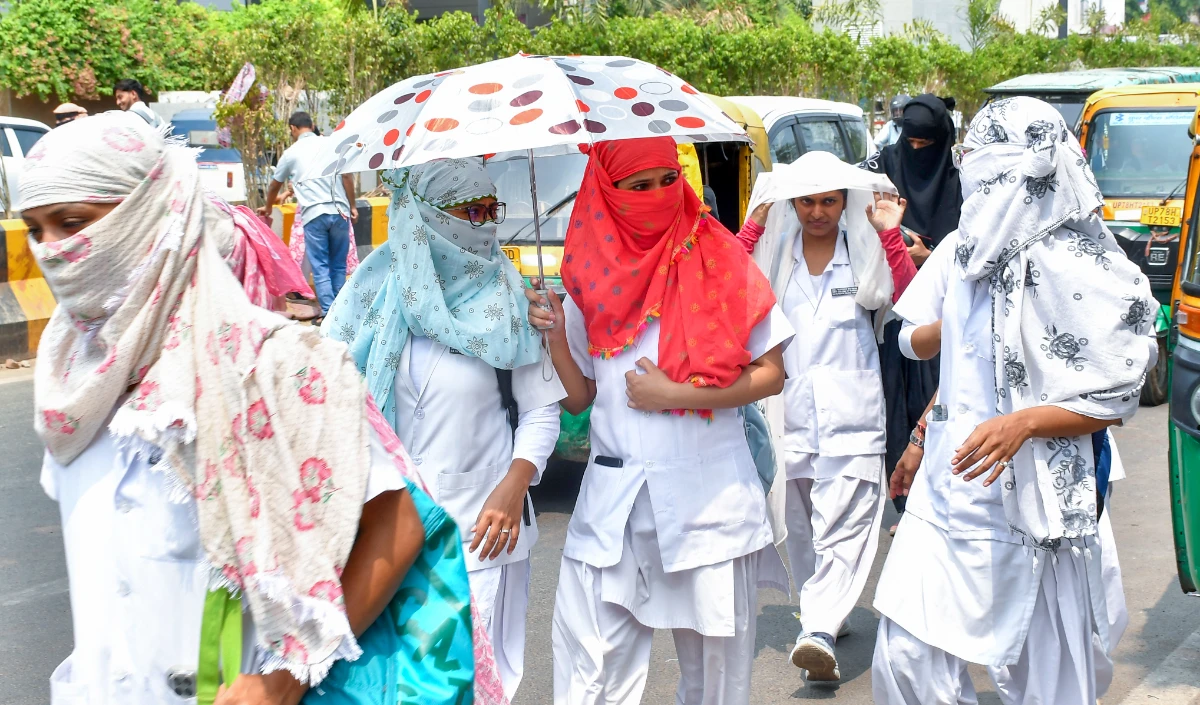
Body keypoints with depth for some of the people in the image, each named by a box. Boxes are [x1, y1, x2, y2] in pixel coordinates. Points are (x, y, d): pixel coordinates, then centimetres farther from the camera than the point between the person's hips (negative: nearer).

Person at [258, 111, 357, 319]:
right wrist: (353, 206, 11)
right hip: (339, 211, 2)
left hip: (314, 214, -2)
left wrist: (268, 208, 40)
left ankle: (328, 313, -7)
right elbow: (347, 176, 3)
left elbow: (275, 186, 22)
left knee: (320, 267, 1)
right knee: (338, 266, 11)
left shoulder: (291, 153, 9)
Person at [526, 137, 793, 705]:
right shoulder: (593, 278, 6)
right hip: (613, 499, 2)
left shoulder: (720, 262, -1)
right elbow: (579, 398, 11)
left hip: (710, 495, -2)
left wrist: (676, 395, -11)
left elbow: (770, 376, -2)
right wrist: (555, 335, -5)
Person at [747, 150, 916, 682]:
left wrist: (889, 233, -17)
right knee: (801, 528, 11)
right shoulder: (773, 251, 8)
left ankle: (819, 632, -20)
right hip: (789, 413, 3)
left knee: (843, 528, -13)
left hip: (851, 414, -2)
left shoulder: (867, 250, 3)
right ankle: (825, 617, 25)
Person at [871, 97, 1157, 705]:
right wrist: (951, 324, -4)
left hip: (1032, 500, -5)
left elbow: (1115, 401, -9)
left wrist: (1023, 422, -24)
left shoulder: (1079, 267, -12)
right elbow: (914, 340, 17)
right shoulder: (963, 249, 7)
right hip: (948, 489, 6)